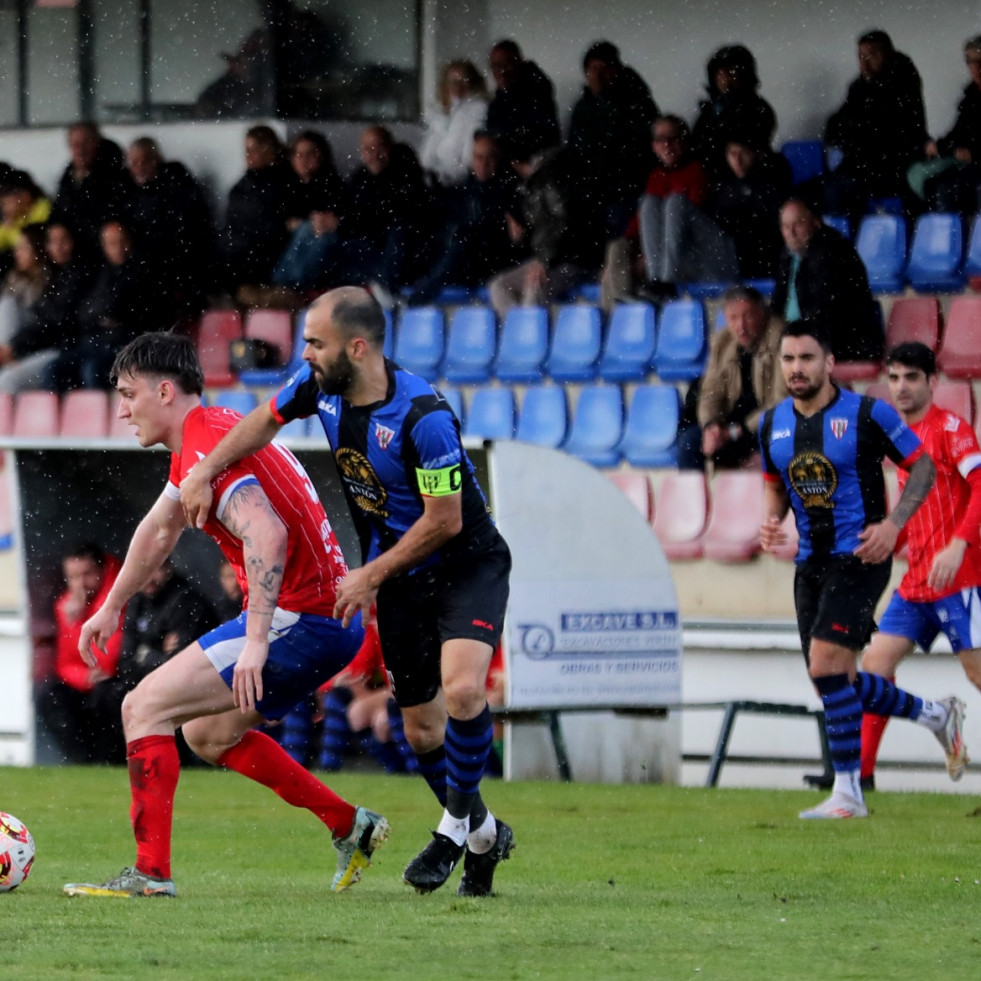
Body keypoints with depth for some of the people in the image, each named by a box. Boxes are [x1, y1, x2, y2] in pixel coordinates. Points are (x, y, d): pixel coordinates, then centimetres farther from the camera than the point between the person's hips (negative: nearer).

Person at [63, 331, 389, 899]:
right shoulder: (208, 434, 16)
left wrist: (256, 640, -34)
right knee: (208, 734, 25)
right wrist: (112, 607, 37)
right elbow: (160, 528, 32)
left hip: (300, 618, -10)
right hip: (328, 618, 10)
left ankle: (152, 873, -15)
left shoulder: (206, 445, -17)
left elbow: (267, 534, -32)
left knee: (144, 708, -11)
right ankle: (350, 827, 27)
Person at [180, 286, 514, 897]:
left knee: (462, 688, -30)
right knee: (421, 727, 9)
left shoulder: (424, 417, -30)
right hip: (401, 578, 7)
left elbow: (443, 522, -23)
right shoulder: (321, 386, -8)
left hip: (467, 565, -7)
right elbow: (266, 421, 14)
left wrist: (371, 576, -14)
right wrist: (204, 473, 6)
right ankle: (483, 835, 31)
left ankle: (457, 822, -9)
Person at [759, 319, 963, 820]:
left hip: (859, 557, -7)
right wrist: (770, 521, -1)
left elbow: (923, 466, -3)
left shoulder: (868, 414, -11)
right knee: (836, 683, 9)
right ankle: (934, 714, 35)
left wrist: (893, 524, -16)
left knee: (826, 662, -21)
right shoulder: (772, 423, 5)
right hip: (810, 562, 7)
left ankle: (847, 792, -13)